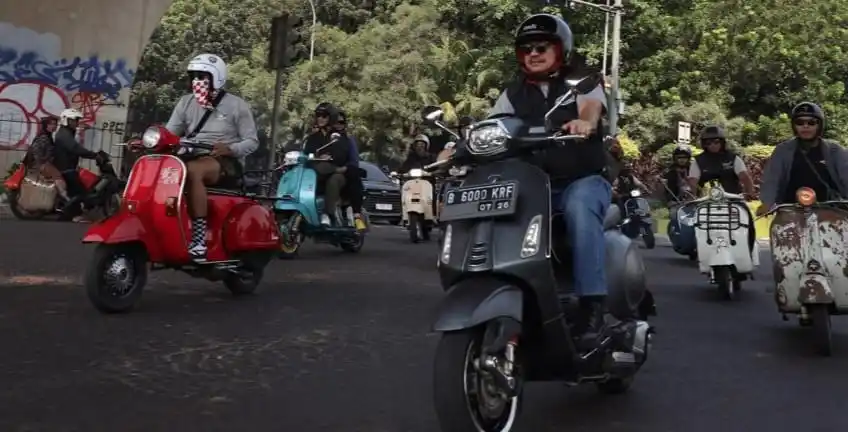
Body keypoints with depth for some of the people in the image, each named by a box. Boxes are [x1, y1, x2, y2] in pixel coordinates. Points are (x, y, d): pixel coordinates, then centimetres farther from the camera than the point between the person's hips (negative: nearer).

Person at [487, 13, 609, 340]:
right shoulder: (513, 93, 17)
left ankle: (592, 302, -35)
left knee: (580, 208, -38)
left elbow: (592, 107, -19)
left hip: (583, 180, -3)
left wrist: (585, 122, -44)